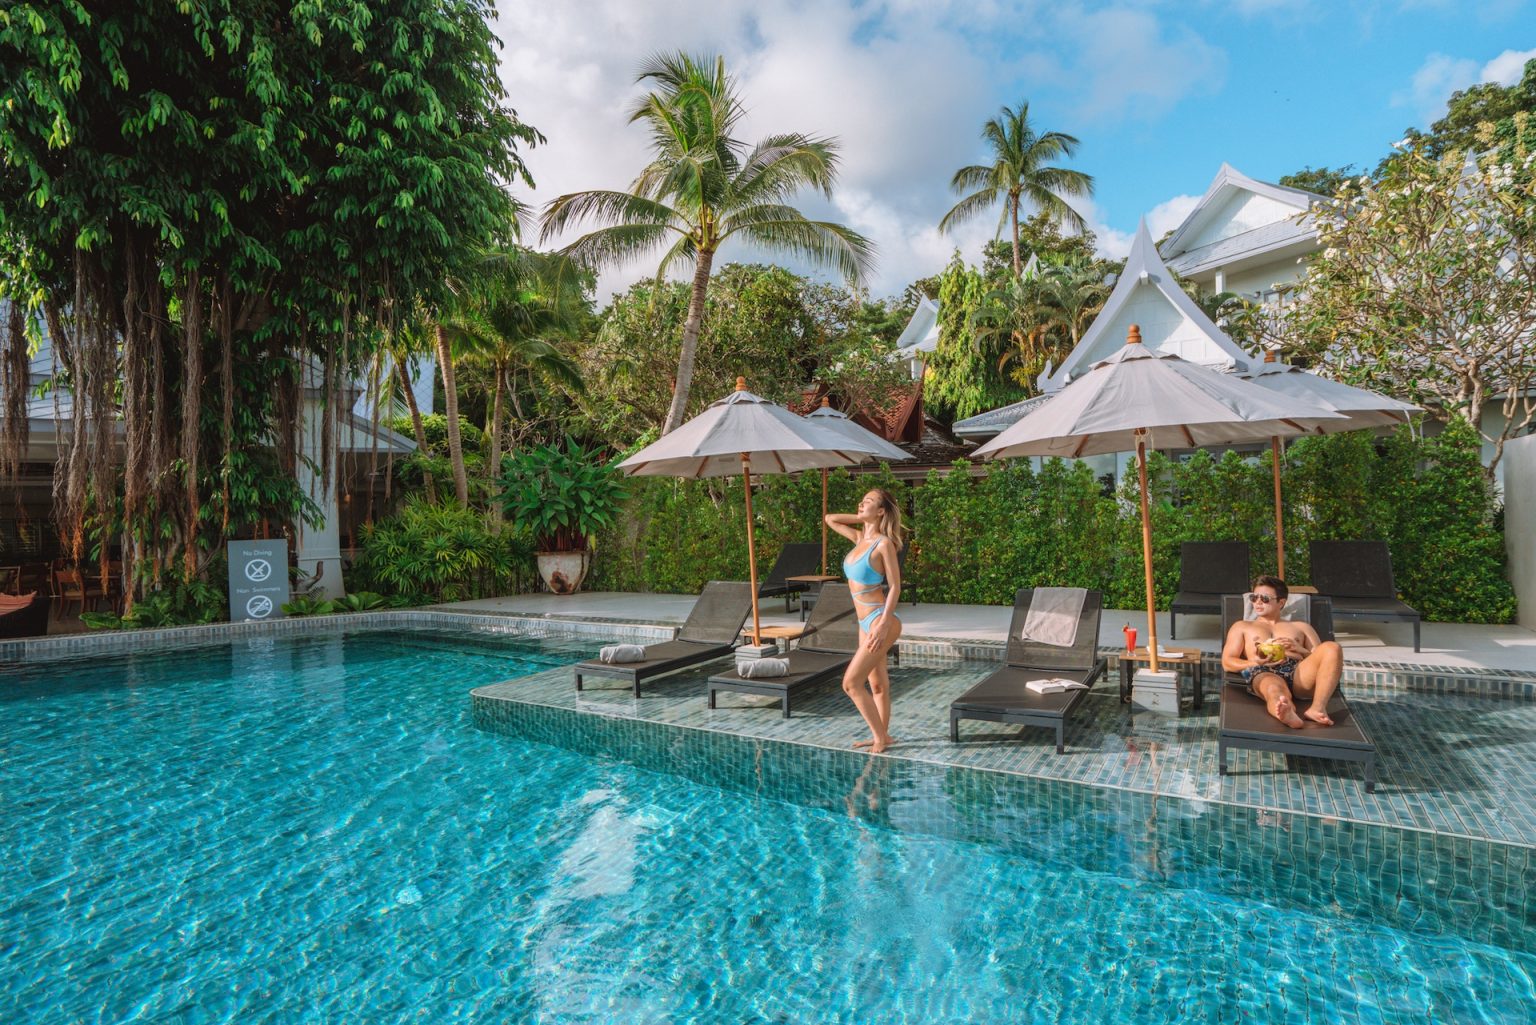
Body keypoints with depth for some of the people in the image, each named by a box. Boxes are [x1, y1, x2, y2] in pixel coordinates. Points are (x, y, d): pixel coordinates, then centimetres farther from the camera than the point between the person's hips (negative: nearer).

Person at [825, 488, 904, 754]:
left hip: (880, 621, -8)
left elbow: (895, 587, -15)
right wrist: (861, 519, 8)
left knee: (851, 683, -8)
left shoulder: (884, 543, -13)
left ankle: (880, 736, 6)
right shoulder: (860, 538, 8)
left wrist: (883, 625, -20)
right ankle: (881, 736, 27)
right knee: (877, 684, 16)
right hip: (866, 622, 8)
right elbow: (830, 519, 19)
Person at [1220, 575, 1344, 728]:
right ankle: (1286, 713, -75)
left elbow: (1320, 658, 22)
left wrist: (1299, 650, 1)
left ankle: (1317, 708, -44)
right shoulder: (1242, 626, 31)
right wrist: (1256, 663, -4)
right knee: (1275, 691, -40)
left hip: (1300, 672, 3)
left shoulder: (1301, 627, 36)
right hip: (1264, 673, -2)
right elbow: (1227, 662, 17)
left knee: (1332, 648, -28)